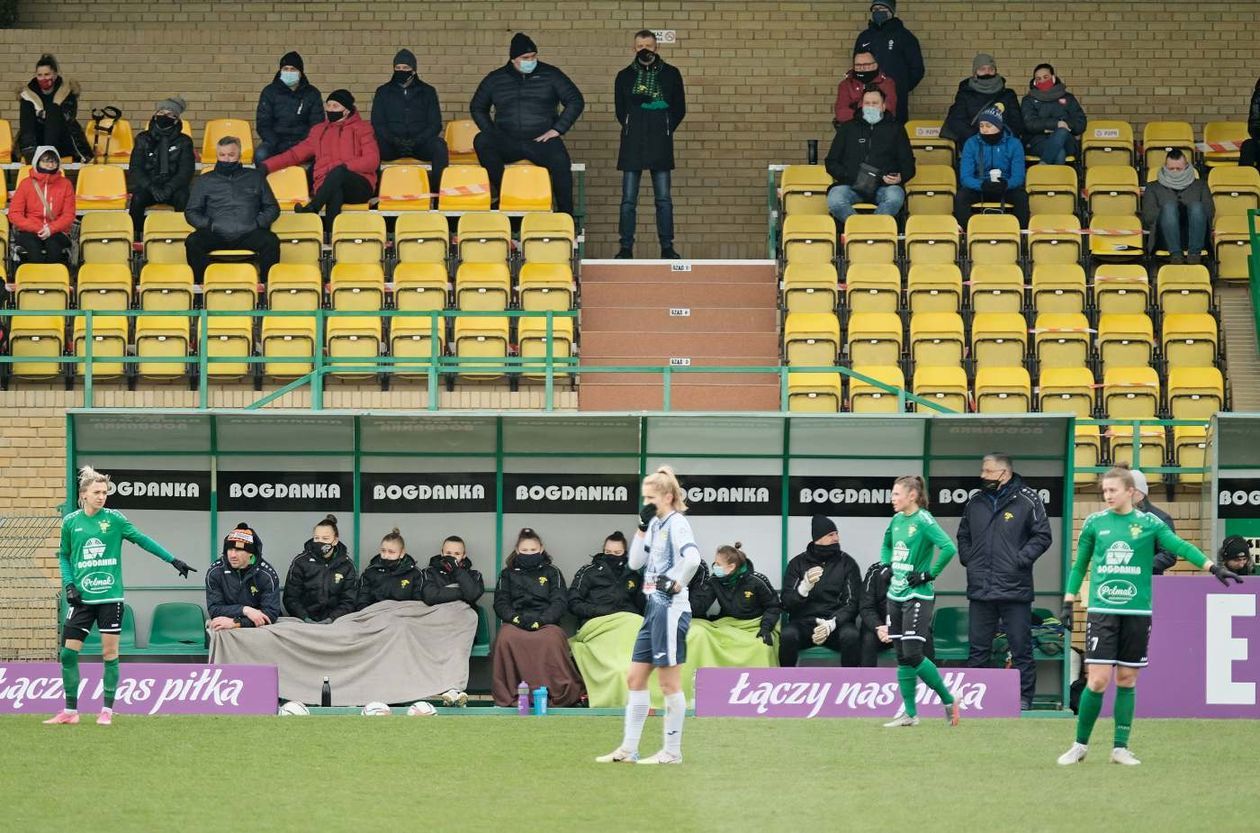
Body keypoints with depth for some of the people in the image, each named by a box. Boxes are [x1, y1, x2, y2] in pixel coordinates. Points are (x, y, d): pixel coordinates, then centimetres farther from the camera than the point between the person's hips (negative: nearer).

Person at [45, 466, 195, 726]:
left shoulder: (114, 519, -1)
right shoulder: (70, 522, 3)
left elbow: (142, 540, 2)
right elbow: (64, 556, 13)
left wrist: (173, 561, -1)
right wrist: (69, 584, -2)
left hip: (110, 597, -1)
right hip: (81, 598, 1)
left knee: (110, 653, 0)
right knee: (68, 652, -3)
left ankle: (107, 711, 7)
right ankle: (70, 711, 7)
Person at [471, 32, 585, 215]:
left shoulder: (550, 75, 7)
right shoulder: (495, 79, 12)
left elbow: (576, 101, 7)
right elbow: (477, 108, 23)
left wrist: (557, 129, -4)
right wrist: (491, 134, 6)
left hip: (541, 140, -2)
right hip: (507, 143, 2)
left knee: (560, 161, -34)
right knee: (481, 141, -28)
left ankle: (565, 213, -21)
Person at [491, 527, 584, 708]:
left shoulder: (552, 572, 17)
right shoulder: (508, 574, 22)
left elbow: (560, 602, 4)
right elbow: (500, 603, 10)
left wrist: (540, 621, -13)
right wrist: (515, 618, -11)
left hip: (545, 623, -1)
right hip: (515, 624, 1)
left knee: (552, 638, -38)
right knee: (506, 637, -36)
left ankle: (563, 692, -32)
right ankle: (504, 695, -33)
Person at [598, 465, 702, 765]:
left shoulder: (676, 523, -12)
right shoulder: (656, 524, 15)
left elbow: (692, 558, -29)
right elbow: (635, 562, 16)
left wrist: (677, 584, -19)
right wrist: (642, 527, 8)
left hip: (671, 610, -10)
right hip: (654, 608, 10)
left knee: (669, 681, -3)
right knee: (635, 678, 10)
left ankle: (673, 751, 4)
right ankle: (628, 749, 14)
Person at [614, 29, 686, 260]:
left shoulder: (670, 74, 6)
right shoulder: (625, 76, 8)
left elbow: (679, 109, 10)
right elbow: (620, 110, 14)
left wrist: (665, 130, 5)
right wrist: (632, 130, 7)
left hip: (660, 144, -1)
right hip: (632, 144, 1)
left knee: (663, 198, -1)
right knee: (628, 199, -1)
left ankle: (667, 248, 3)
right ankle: (626, 248, 2)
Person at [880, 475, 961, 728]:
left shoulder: (923, 521, -14)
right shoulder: (897, 520, 10)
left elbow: (949, 548, -26)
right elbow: (886, 545, 32)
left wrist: (929, 575, -20)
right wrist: (886, 566, 15)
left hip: (917, 596, -8)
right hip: (896, 595, 8)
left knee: (912, 654, -12)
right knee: (903, 657, 7)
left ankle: (948, 700, 4)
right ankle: (910, 714, 12)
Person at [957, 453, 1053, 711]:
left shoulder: (1027, 500, -4)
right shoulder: (975, 503, 13)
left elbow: (1042, 535, -4)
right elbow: (963, 535, 26)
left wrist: (1021, 559, -12)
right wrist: (967, 558, 10)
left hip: (1015, 590, -5)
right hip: (980, 590, 5)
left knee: (1021, 647, 0)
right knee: (978, 648, 9)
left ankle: (1024, 697, 5)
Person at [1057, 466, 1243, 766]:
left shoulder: (1149, 523, 2)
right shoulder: (1095, 523, 5)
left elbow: (1179, 546, -7)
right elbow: (1080, 564, 14)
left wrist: (1212, 567, -20)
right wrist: (1069, 601, 10)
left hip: (1137, 613, 1)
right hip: (1101, 610, -1)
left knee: (1127, 680, 5)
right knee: (1098, 680, -8)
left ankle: (1120, 747, 14)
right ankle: (1080, 745, 5)